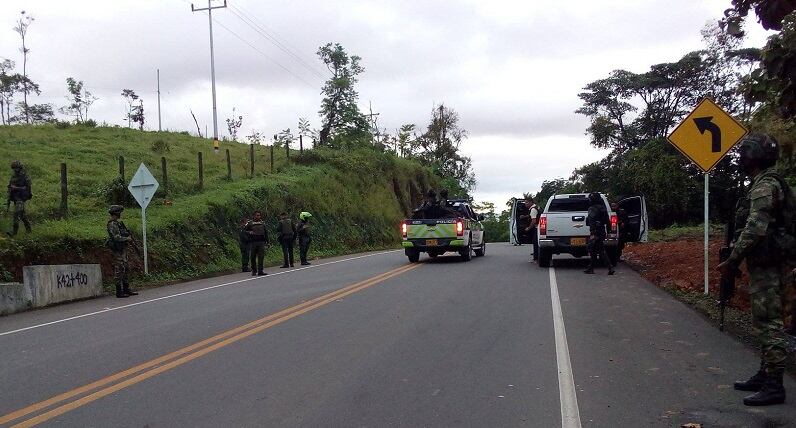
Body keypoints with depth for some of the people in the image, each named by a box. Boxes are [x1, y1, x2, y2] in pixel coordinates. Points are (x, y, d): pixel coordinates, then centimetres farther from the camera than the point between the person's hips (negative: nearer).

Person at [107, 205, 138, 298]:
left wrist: (129, 237, 6)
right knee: (119, 270, -7)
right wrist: (127, 239, -11)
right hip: (118, 250, -10)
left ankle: (126, 289, 19)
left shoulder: (118, 223, 15)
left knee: (126, 269, 13)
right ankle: (119, 292, -4)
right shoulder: (112, 224, -15)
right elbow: (117, 238, -23)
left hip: (123, 249, 10)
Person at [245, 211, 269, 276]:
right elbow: (245, 231, 3)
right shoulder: (250, 223, 3)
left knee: (261, 256, -3)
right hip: (253, 242, -3)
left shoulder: (262, 223, 14)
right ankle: (254, 271, 10)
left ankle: (260, 271, -1)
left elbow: (265, 232, 20)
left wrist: (266, 239, 13)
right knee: (253, 257, 2)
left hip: (261, 242, 3)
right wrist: (250, 232, -16)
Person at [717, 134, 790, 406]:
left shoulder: (765, 185, -15)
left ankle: (774, 386, -3)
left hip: (766, 266, -11)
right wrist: (737, 259, 17)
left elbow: (755, 228, -24)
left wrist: (732, 261, -17)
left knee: (768, 323, -7)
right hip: (764, 264, 11)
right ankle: (765, 375, 25)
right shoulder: (763, 184, 17)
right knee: (765, 322, 16)